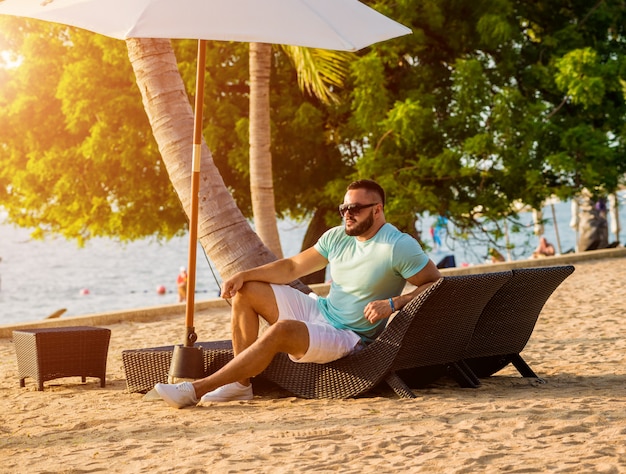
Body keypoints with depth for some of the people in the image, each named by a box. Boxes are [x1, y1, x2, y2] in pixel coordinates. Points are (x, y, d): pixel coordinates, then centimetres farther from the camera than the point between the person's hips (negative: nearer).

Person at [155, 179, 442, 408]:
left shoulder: (400, 247, -17)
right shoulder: (337, 237, 4)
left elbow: (436, 283, -15)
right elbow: (292, 267, 7)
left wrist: (393, 303, -27)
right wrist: (243, 275, -4)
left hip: (350, 337, -9)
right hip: (319, 310, 9)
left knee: (280, 330, -33)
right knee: (246, 291, 1)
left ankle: (195, 390, -30)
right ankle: (241, 383, -5)